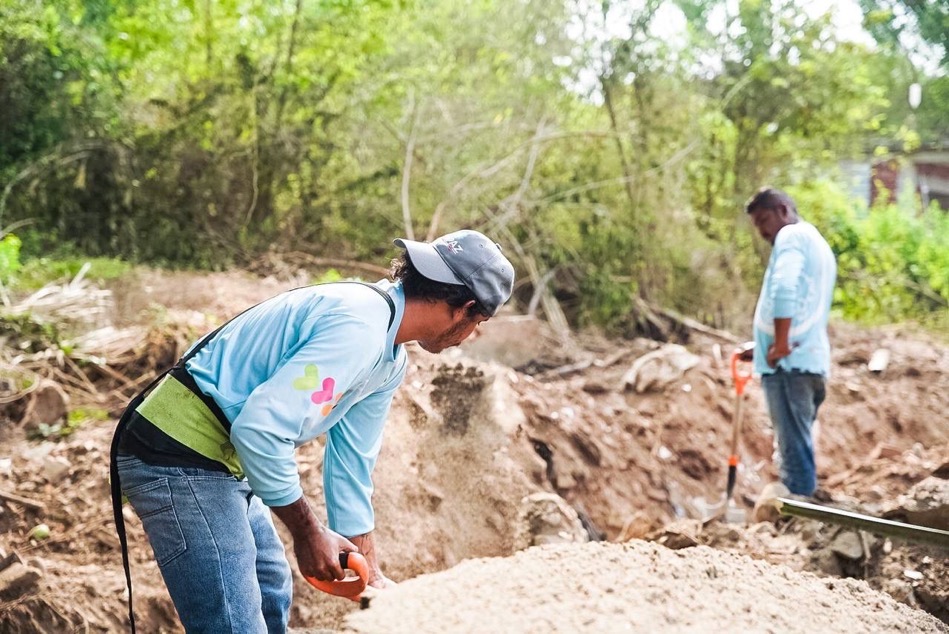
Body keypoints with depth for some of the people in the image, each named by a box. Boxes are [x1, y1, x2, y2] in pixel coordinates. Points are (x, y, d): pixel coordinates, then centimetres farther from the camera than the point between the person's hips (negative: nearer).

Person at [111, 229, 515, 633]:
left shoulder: (388, 360, 10)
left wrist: (369, 573, 18)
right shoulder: (357, 328, -23)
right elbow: (261, 428, -29)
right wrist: (307, 530, -16)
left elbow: (351, 462, 16)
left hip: (220, 458, 11)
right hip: (178, 458, -11)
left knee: (272, 598, 23)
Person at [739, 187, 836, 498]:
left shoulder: (791, 236, -4)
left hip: (789, 361, -10)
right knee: (797, 448, 11)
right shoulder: (818, 245, 27)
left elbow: (784, 290, -22)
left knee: (794, 449, -11)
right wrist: (765, 346, 27)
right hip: (813, 360, 10)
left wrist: (780, 343, -20)